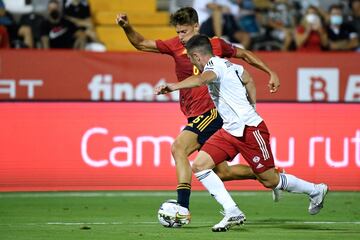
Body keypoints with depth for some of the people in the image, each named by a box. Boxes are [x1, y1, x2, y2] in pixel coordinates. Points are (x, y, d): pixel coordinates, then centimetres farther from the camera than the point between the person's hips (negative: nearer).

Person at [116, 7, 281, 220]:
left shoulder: (215, 44, -2)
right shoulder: (175, 46, 5)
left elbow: (244, 55, 14)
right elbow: (141, 44, 5)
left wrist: (270, 72, 10)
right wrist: (127, 27, -13)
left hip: (213, 111, -6)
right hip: (196, 115, 6)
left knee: (179, 147, -26)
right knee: (222, 172, 12)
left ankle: (183, 207, -31)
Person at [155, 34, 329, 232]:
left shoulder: (214, 65, -17)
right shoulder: (226, 64, 12)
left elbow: (201, 79, -42)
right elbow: (247, 79, 29)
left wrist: (174, 87, -56)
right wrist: (251, 108, 36)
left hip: (250, 129, -10)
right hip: (230, 131, 10)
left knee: (270, 181, 3)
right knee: (199, 165, -6)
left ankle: (315, 190, 26)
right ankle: (232, 213, -9)